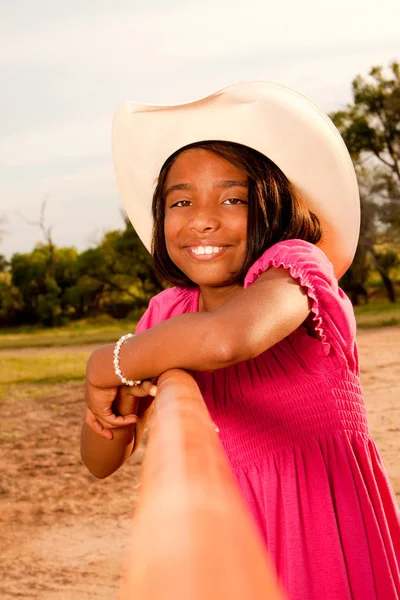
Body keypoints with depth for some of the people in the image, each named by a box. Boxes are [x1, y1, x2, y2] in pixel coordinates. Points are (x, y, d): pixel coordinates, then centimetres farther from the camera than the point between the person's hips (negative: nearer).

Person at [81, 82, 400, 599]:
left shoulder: (296, 264, -14)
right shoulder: (165, 314, 3)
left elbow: (225, 337, -38)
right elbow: (100, 463, 6)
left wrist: (109, 364, -21)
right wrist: (113, 414, -16)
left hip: (328, 526, -5)